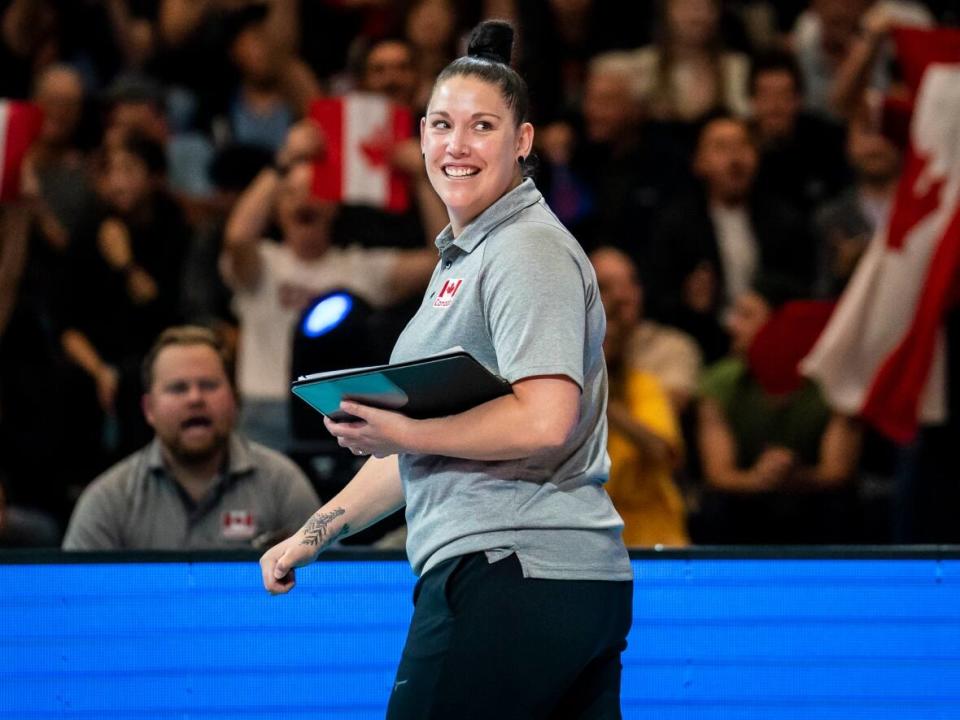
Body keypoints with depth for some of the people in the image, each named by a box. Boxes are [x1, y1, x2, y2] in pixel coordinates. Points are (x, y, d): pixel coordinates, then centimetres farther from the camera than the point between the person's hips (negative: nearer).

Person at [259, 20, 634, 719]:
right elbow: (418, 444, 28)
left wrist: (399, 432, -14)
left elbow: (543, 423, -21)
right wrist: (315, 532, 26)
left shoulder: (530, 251, -8)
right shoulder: (459, 260, 23)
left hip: (513, 576, -10)